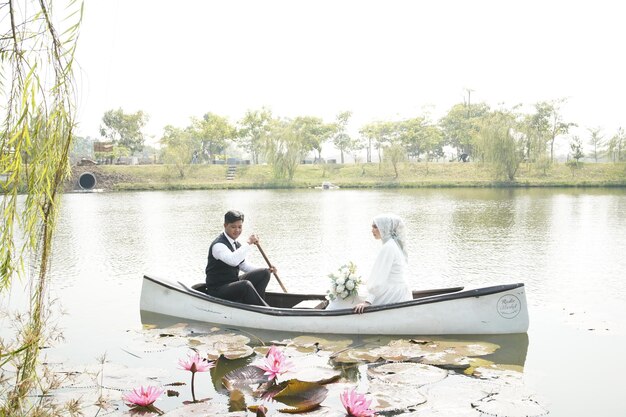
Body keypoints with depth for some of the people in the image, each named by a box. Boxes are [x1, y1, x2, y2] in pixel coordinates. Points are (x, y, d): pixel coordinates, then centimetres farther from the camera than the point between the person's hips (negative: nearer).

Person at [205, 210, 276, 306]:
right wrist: (249, 243, -32)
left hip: (234, 284, 9)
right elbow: (233, 260, -39)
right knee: (246, 285, -36)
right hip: (217, 290, -9)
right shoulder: (218, 245, -19)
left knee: (264, 273, 0)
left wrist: (266, 270, 9)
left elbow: (243, 264, 23)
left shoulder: (236, 244, 10)